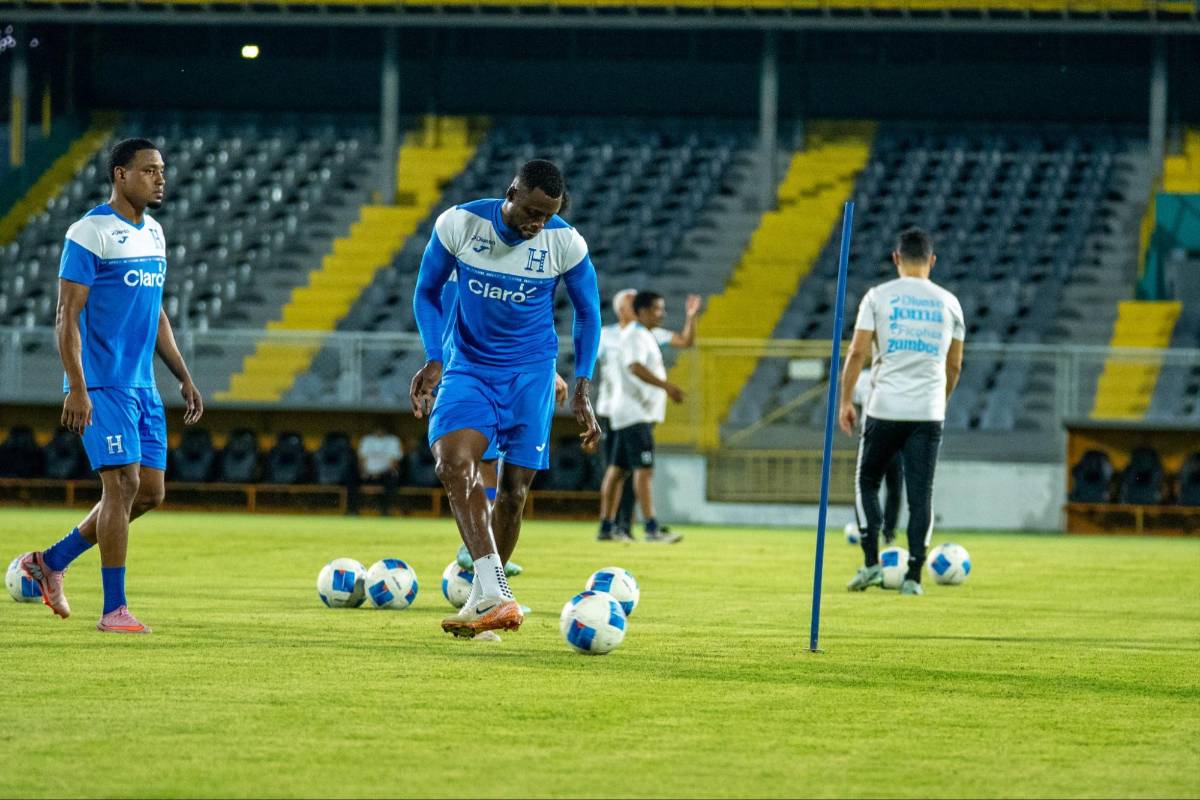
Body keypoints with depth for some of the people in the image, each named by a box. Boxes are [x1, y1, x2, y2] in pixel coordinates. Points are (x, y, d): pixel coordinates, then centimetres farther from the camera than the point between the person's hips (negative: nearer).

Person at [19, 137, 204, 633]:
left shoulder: (154, 234, 15)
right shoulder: (89, 233, -11)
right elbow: (67, 316, -13)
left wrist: (184, 378, 17)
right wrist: (77, 388, -20)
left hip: (143, 386, 8)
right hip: (102, 384, -8)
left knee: (150, 491, 7)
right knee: (123, 483, -12)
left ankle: (51, 562, 20)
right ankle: (114, 609, -6)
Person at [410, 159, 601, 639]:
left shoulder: (566, 243, -13)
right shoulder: (458, 224, -14)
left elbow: (588, 312, 3)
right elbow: (427, 292, 2)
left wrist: (581, 392, -2)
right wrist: (434, 360, -11)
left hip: (530, 374, 1)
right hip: (469, 365, -1)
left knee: (513, 489, 0)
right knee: (454, 463, -25)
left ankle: (484, 600, 19)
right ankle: (495, 597, -35)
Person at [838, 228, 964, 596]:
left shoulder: (878, 296, 0)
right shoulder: (948, 303, 8)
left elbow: (857, 352, -3)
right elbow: (954, 364, 13)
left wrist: (845, 400, 4)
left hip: (885, 409, -1)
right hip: (929, 413, 1)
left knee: (868, 482, 15)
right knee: (921, 494, 3)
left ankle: (871, 562, 6)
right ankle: (913, 576, -1)